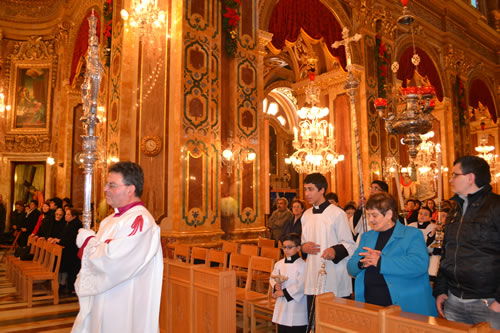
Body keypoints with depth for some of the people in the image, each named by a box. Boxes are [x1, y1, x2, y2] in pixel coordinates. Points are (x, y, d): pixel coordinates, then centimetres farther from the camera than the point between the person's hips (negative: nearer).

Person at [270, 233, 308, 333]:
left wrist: (283, 292, -16)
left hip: (296, 304, -6)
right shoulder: (279, 264, 6)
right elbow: (272, 278, 14)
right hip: (282, 304, 6)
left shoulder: (303, 265, -15)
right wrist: (276, 286, -9)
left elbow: (301, 285, -20)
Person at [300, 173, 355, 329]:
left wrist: (335, 251, -27)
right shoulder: (306, 215, 11)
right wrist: (304, 247, -2)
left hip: (334, 280, -6)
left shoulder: (337, 214, -10)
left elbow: (349, 245, -8)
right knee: (314, 323, 12)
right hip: (313, 280, 6)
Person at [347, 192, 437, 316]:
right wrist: (362, 263, -12)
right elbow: (351, 268, 11)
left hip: (405, 307, -4)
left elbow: (420, 264, -20)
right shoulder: (366, 236, 15)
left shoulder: (412, 234, -2)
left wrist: (380, 261, -21)